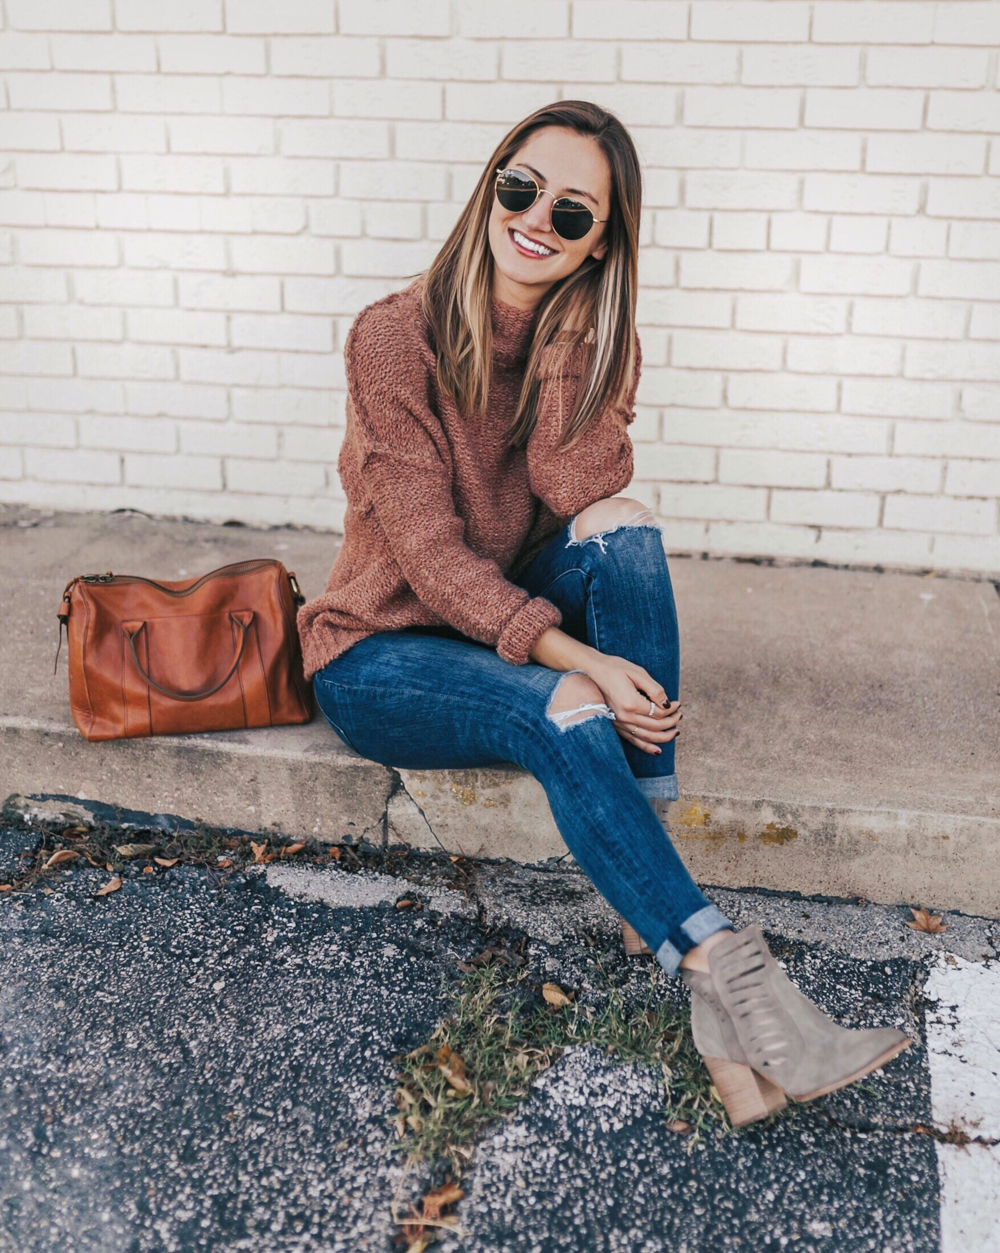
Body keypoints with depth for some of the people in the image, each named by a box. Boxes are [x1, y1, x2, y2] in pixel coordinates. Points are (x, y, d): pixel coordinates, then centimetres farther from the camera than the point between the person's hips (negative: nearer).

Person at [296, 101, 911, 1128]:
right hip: (378, 657, -4)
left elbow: (579, 488, -18)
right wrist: (576, 659, -33)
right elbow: (428, 552, -21)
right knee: (564, 715, -35)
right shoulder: (396, 337, -15)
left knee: (622, 524, -27)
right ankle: (727, 977, -31)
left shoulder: (593, 336, -1)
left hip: (516, 626, 4)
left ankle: (651, 877, -28)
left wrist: (566, 334, -22)